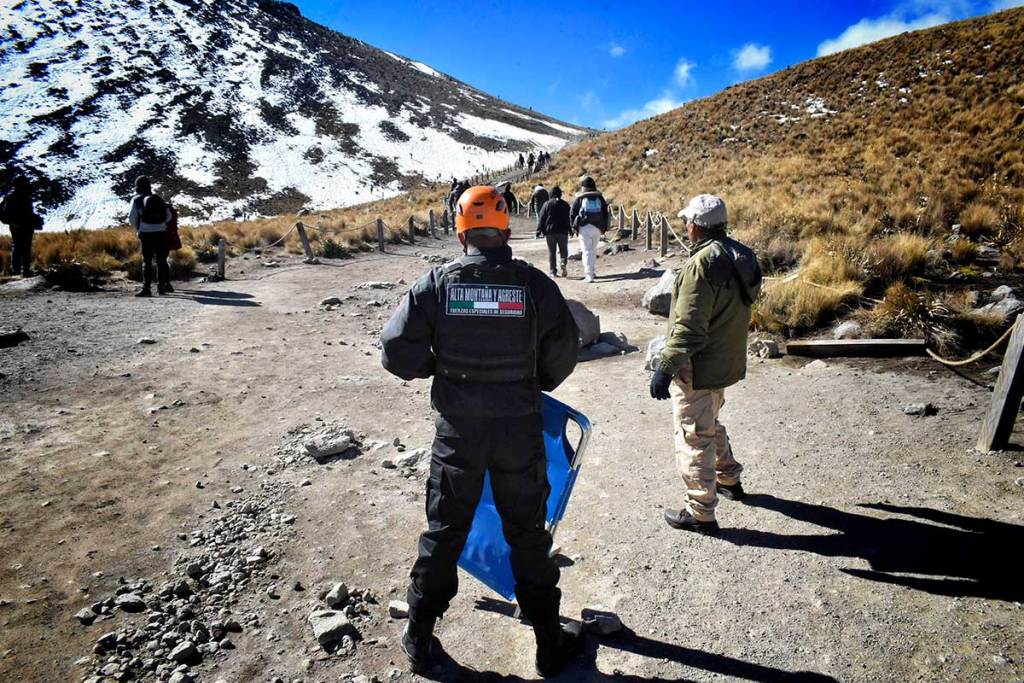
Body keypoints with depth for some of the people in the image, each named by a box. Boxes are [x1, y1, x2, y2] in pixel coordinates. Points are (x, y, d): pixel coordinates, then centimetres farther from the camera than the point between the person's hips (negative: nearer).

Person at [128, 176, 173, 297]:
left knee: (147, 261, 0)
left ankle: (146, 288, -5)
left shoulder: (136, 200, 5)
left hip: (146, 233, -3)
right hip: (161, 232, 3)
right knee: (161, 260, 9)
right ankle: (161, 286, 11)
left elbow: (132, 219, 0)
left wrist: (138, 229, 17)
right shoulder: (158, 198, 14)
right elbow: (169, 216, 10)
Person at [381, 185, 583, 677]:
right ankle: (550, 644, 32)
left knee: (443, 532, 17)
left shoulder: (437, 282, -8)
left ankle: (419, 641, 34)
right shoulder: (535, 284, -8)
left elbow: (397, 352, -10)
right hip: (520, 430, 0)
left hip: (458, 431, 1)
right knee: (528, 535, 15)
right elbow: (562, 356, -3)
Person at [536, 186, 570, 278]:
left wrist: (539, 230, 2)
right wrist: (570, 229, 19)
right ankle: (563, 263, -16)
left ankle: (552, 271, 0)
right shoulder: (565, 204, 5)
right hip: (563, 232, 1)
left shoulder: (547, 204, -2)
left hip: (550, 232, -1)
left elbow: (541, 218, -3)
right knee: (563, 250, 12)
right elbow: (569, 218, 10)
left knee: (551, 251, 4)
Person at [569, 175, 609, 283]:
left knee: (587, 251, -1)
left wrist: (574, 226, 13)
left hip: (584, 227, -3)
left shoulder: (579, 198, -2)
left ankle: (589, 275, -9)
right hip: (597, 228, 3)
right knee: (593, 250, 19)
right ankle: (593, 271, 27)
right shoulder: (600, 197, 8)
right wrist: (604, 227, 17)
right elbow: (606, 213, 11)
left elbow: (572, 214, 0)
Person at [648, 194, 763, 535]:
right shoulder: (742, 257, 7)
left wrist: (665, 367, -24)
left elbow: (688, 327, -27)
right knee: (710, 424, 29)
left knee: (694, 437, 2)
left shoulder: (702, 264, -23)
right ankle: (728, 479, 46)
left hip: (699, 369, -10)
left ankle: (700, 514, 13)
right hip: (727, 363, 10)